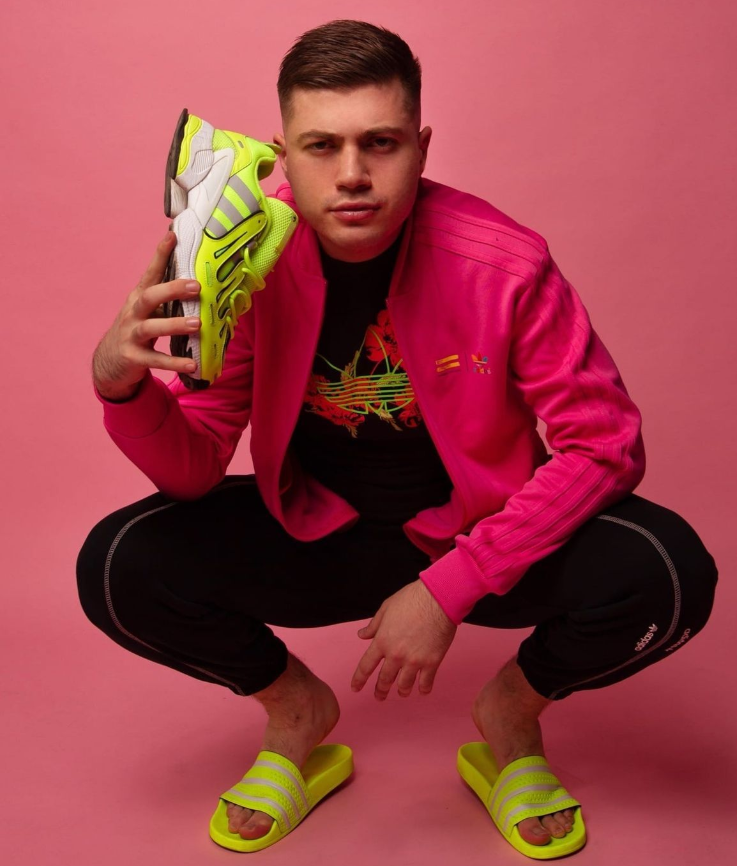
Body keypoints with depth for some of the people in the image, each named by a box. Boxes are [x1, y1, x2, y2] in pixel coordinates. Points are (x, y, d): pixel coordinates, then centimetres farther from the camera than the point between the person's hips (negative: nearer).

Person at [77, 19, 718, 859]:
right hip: (312, 532, 2)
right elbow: (195, 467, -12)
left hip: (481, 530, -1)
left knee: (667, 576, -27)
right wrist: (120, 382, -35)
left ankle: (513, 711, 9)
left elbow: (604, 442, -17)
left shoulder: (504, 264, -21)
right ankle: (293, 707, 12)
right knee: (120, 569, -20)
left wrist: (449, 586, -24)